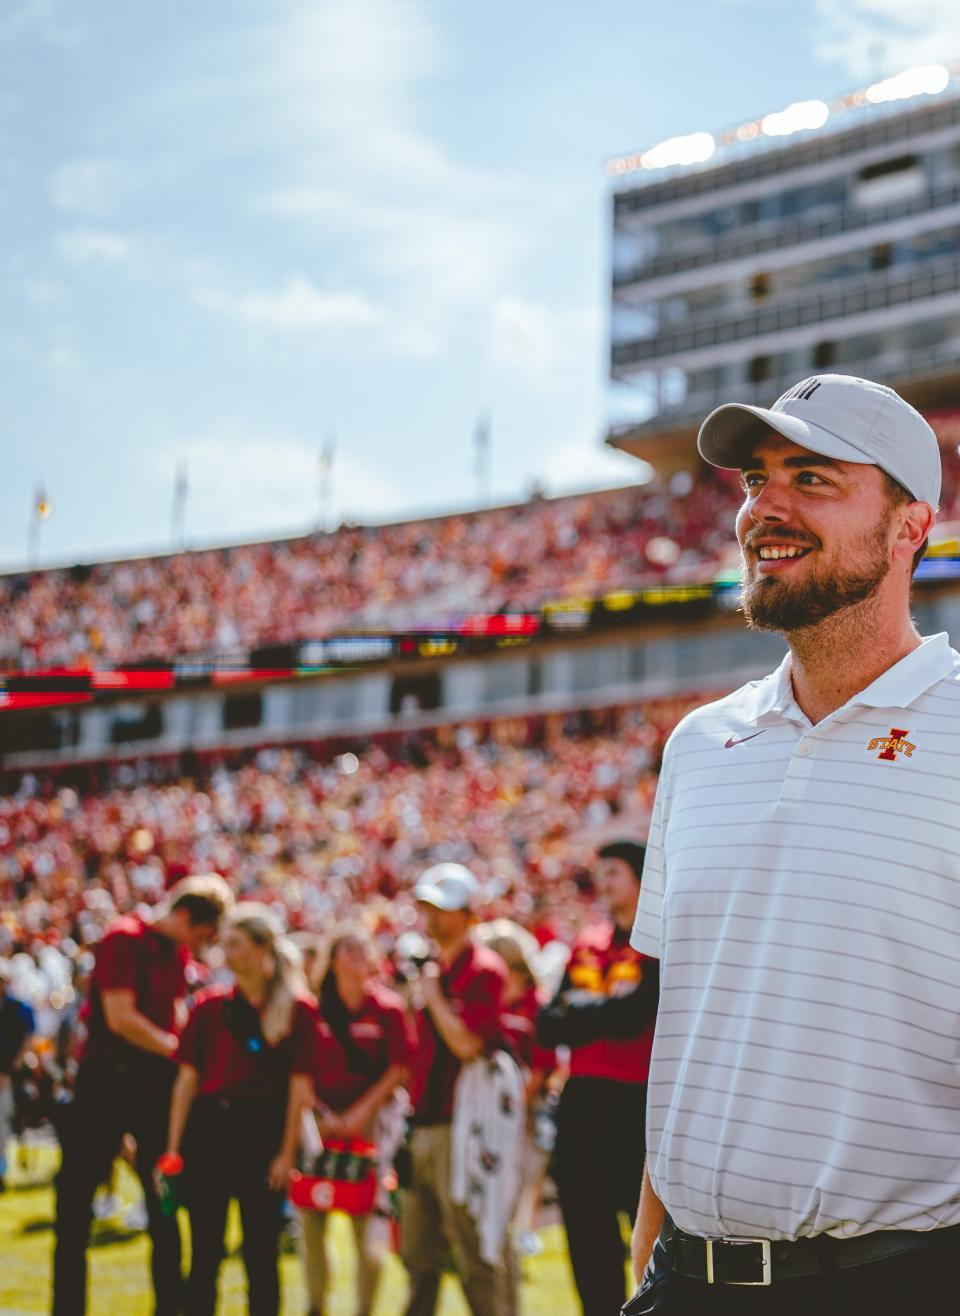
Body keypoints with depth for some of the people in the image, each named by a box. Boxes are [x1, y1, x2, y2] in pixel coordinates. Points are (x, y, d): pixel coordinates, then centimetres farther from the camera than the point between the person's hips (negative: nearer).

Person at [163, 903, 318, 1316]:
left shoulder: (299, 1009, -1)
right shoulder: (209, 1005, 6)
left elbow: (299, 1086, -2)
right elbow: (187, 1078, 7)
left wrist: (287, 1152, -6)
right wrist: (173, 1146, 3)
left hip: (264, 1133, -2)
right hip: (209, 1128, 2)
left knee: (261, 1251, 4)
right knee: (204, 1253, 5)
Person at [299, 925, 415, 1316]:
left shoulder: (388, 1008, -3)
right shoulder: (315, 1008, 3)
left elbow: (400, 1069, -4)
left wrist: (362, 1112, -10)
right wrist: (320, 1114, -6)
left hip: (369, 1121, -2)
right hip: (321, 1119, 2)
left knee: (364, 1221, -2)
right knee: (311, 1219, 2)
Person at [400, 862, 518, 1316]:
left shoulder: (483, 970, -10)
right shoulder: (434, 969, 17)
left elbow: (468, 1044, -21)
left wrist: (433, 997, -11)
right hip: (426, 1123, 9)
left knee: (476, 1252, -8)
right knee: (417, 1250, 15)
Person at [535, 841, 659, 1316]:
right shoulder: (587, 944, 16)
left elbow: (632, 1016, -17)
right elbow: (549, 1025, 9)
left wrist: (577, 1015, -1)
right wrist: (602, 1017, -8)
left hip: (637, 1103, -7)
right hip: (582, 1103, 7)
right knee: (589, 1237, 11)